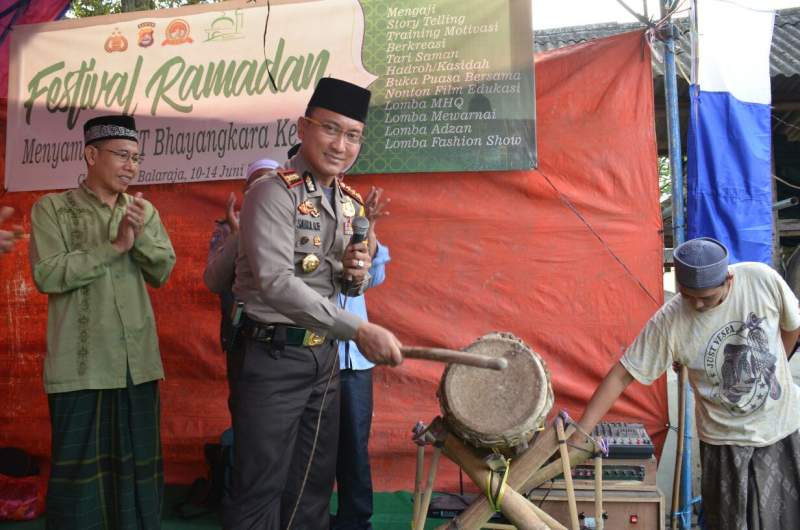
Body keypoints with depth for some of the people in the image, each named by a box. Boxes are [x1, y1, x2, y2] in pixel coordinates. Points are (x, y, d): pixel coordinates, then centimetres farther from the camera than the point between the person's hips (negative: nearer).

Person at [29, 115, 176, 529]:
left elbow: (162, 272, 1)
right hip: (80, 364, -4)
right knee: (80, 464, 7)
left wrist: (142, 235, -16)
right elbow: (47, 275, -13)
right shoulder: (51, 208, -2)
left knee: (138, 462, 12)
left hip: (137, 362, 4)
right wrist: (114, 247, -13)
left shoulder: (145, 212, 10)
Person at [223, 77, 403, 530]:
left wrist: (356, 275, -6)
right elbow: (276, 284, -26)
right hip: (272, 356, -7)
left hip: (324, 355, 7)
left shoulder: (350, 202, 10)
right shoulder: (273, 194, -14)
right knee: (261, 491, 2)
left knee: (315, 484, 16)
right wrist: (358, 330, -29)